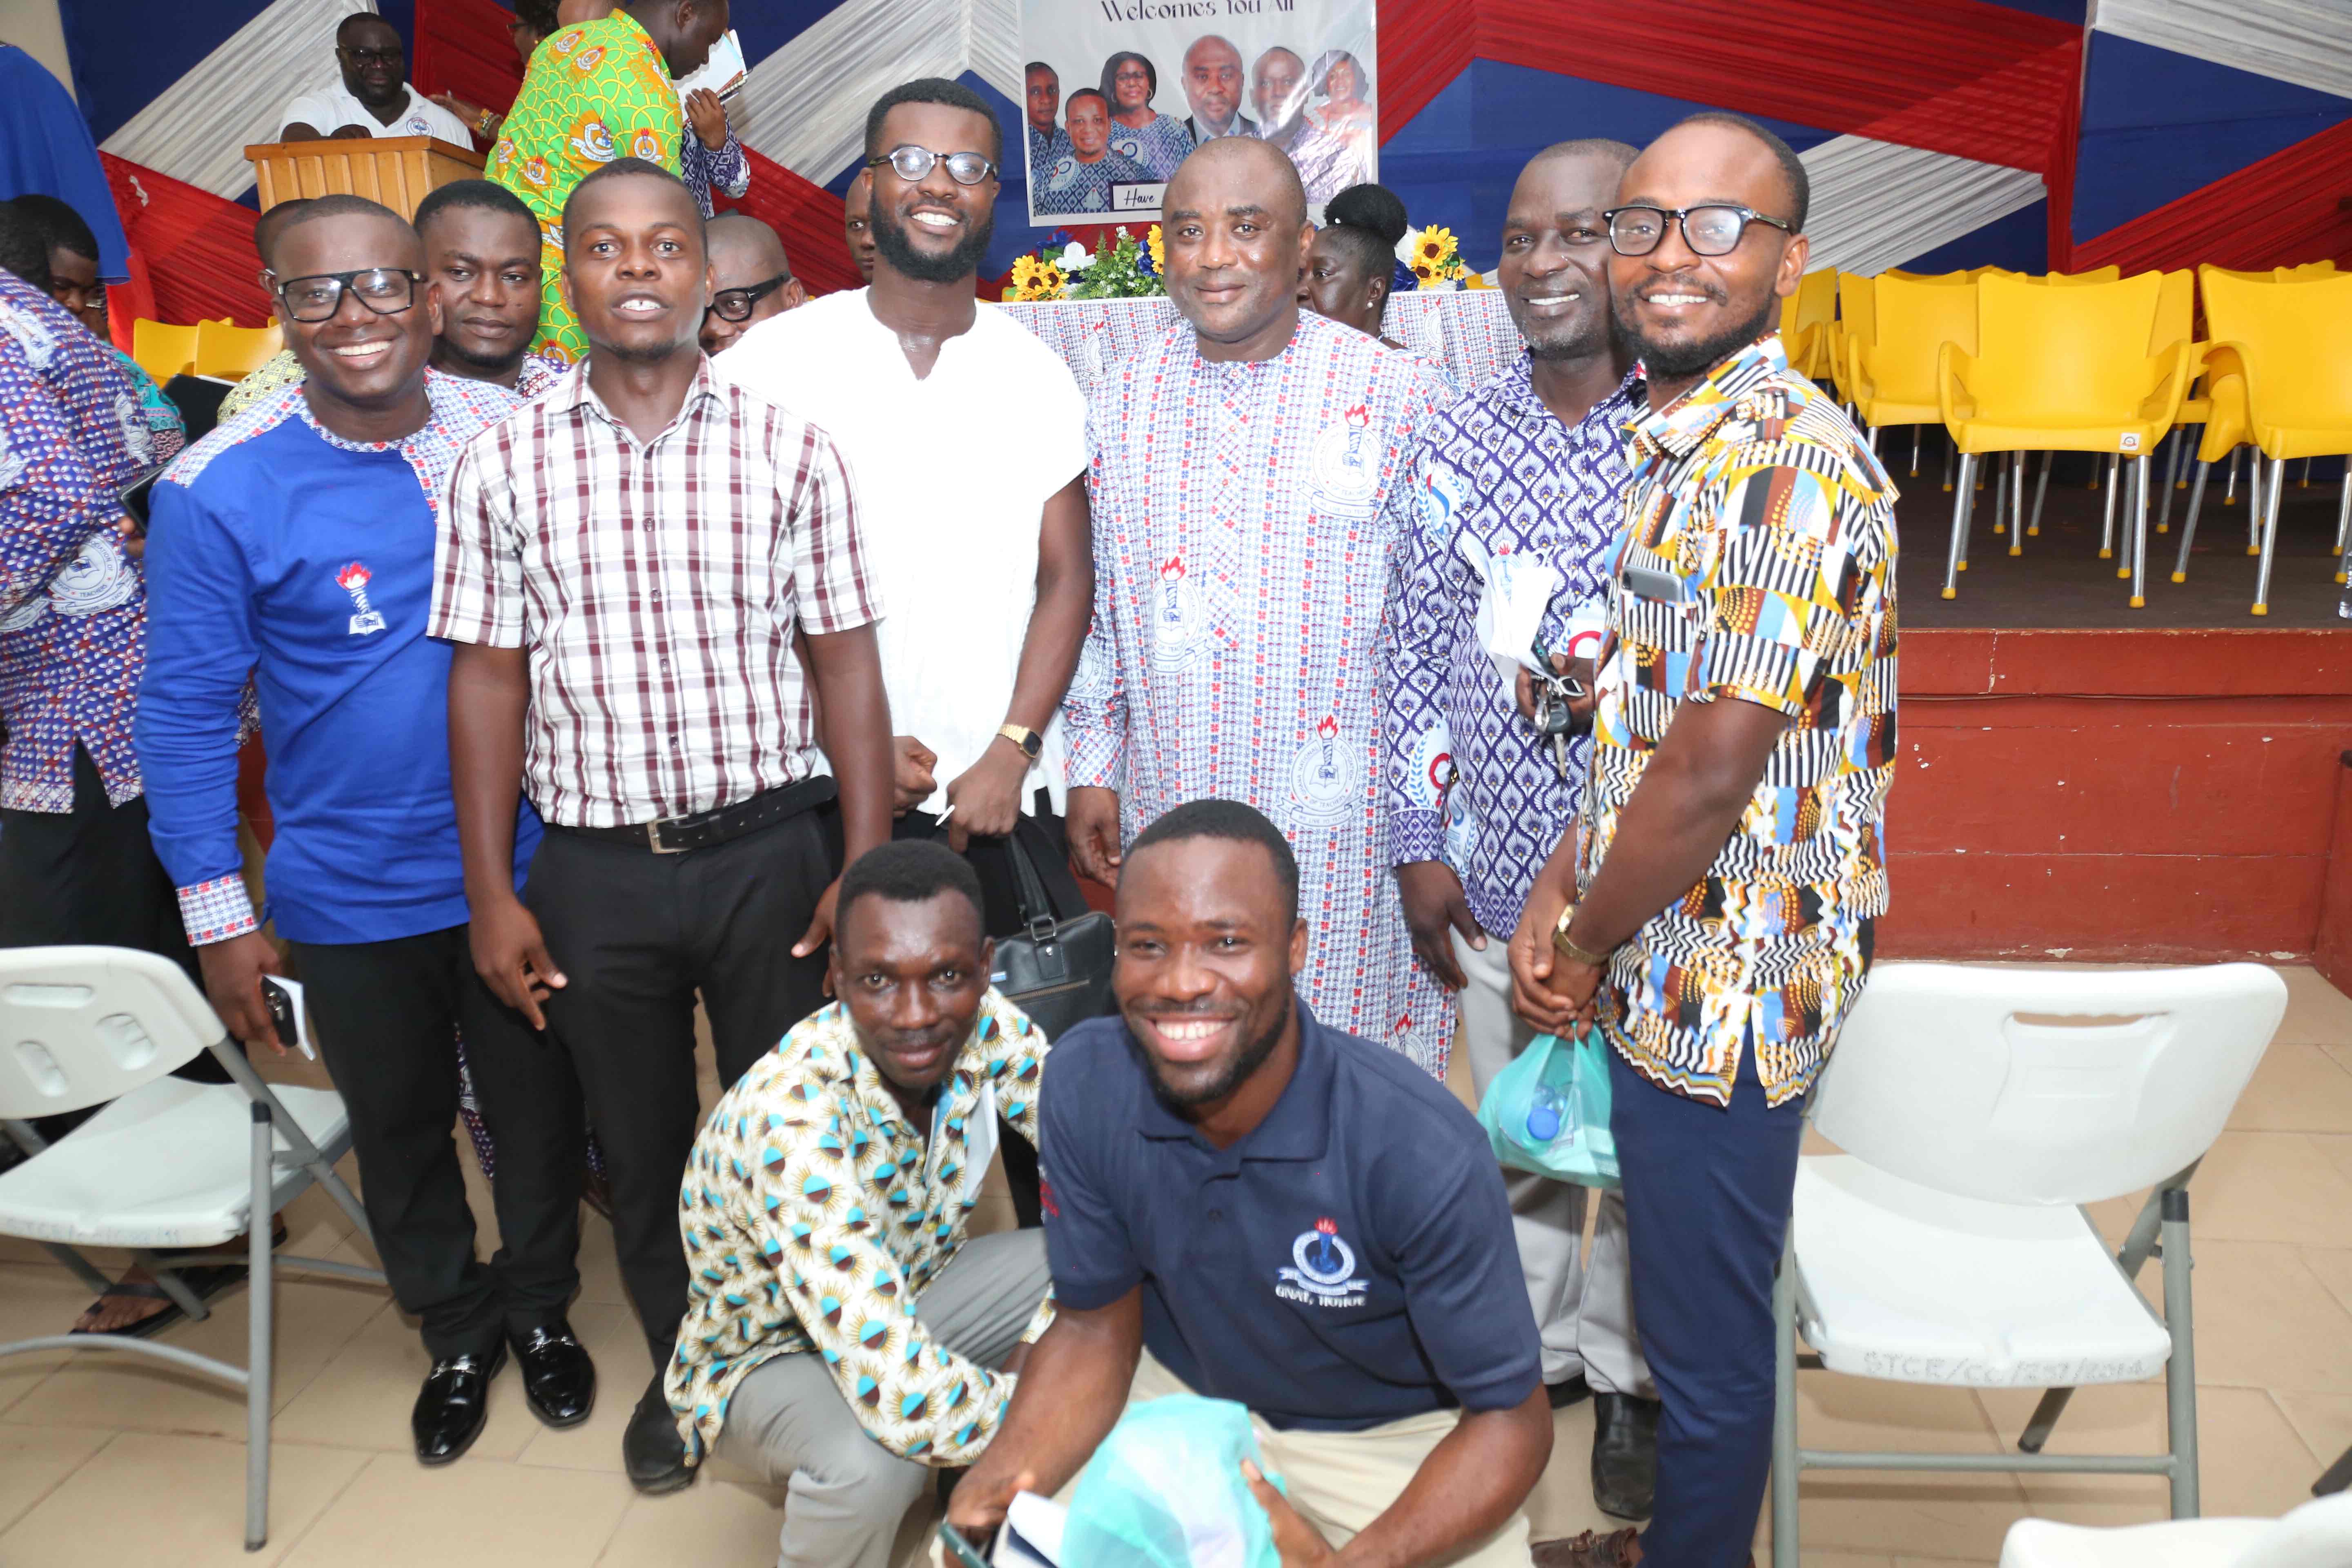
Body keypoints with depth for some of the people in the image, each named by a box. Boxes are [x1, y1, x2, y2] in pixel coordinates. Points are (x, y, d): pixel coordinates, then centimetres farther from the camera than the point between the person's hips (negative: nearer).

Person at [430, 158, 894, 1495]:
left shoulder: (790, 448, -1)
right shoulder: (505, 463, 2)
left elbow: (845, 664, -2)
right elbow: (490, 680, 4)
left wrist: (866, 870, -7)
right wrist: (493, 895, 1)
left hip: (767, 847, -1)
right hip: (593, 867, 2)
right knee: (641, 1143, 17)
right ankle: (680, 1368, 41)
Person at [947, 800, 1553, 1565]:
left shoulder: (1424, 1153, -31)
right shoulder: (1082, 1086, -20)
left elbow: (1510, 1418, -20)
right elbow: (1095, 1327, -6)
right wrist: (1001, 1481, -24)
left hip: (1392, 1437, -1)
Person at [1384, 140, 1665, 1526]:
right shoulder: (1464, 443, 2)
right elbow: (1419, 653, 6)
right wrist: (1420, 844, 3)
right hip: (1501, 874, 3)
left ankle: (1628, 1379, 36)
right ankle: (1535, 1347, 41)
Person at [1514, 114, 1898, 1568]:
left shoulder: (1783, 460, -22)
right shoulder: (1689, 441, 10)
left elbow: (1714, 768, -23)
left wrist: (1585, 951, -10)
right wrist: (1568, 884, 7)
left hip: (1724, 991, -10)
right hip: (1678, 976, 10)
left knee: (1709, 1339, 11)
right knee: (1687, 1302, 26)